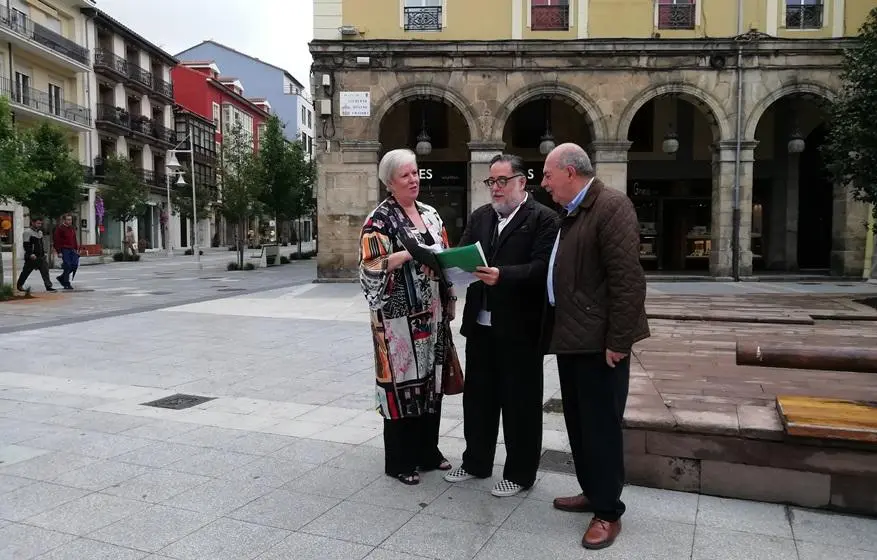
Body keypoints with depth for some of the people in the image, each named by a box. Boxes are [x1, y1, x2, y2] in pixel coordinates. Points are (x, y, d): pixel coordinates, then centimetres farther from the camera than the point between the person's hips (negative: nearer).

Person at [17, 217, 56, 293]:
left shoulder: (40, 232, 17)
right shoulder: (27, 232, -9)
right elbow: (26, 245, -16)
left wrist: (43, 253, 21)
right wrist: (31, 254, -24)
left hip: (40, 256, 7)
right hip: (31, 257, -7)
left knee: (45, 271, -6)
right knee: (26, 271, 6)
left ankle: (48, 286, -10)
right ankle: (19, 285, 24)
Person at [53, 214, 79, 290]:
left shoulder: (72, 228, 16)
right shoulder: (60, 228, -6)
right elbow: (56, 240, -10)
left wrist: (76, 249, 14)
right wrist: (59, 252, -15)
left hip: (72, 250, 7)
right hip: (64, 250, -7)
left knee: (75, 265, 0)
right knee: (67, 266, -7)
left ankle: (61, 278, 20)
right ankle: (66, 284, 3)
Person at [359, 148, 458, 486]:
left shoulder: (431, 215, 13)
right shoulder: (380, 220, -7)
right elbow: (370, 266, -17)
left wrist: (448, 303, 9)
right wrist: (410, 254, -24)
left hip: (432, 313, 7)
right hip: (400, 315, -7)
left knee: (431, 380, 12)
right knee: (402, 383, 0)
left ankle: (427, 451, 27)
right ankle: (399, 461, 13)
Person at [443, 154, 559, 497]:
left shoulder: (543, 218, -8)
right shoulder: (480, 217, 13)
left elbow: (542, 267, -18)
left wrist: (503, 275, -31)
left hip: (520, 327, -6)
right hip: (480, 323, 6)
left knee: (520, 402, 7)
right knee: (477, 396, 16)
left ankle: (519, 473, 22)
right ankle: (476, 462, 33)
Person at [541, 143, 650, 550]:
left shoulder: (611, 206, -14)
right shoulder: (570, 213, 15)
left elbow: (627, 279, -20)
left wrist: (617, 341, -21)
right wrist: (555, 328, 16)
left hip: (599, 339, -9)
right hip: (571, 335, 9)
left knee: (601, 424, 0)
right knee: (579, 421, 17)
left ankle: (608, 511, 14)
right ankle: (592, 492, 32)